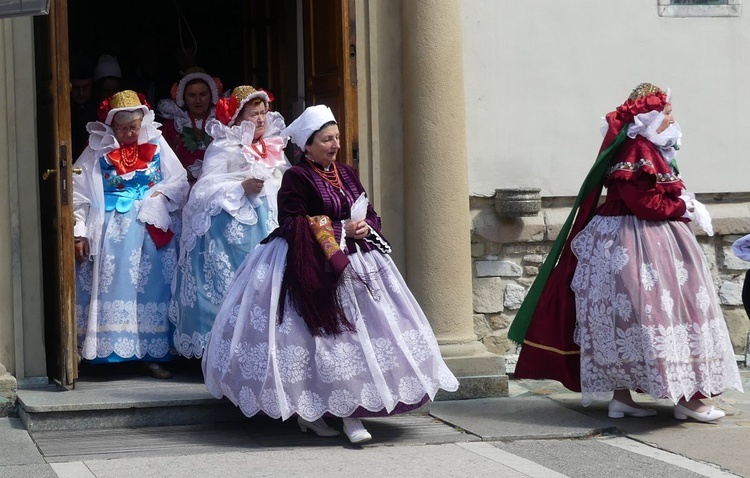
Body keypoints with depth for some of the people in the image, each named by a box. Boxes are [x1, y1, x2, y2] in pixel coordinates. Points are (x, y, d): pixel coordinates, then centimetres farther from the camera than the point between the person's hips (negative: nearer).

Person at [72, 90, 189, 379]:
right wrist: (79, 233, -7)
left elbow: (180, 183, 8)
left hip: (153, 231, 2)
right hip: (112, 232, -2)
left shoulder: (156, 146, 7)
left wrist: (162, 195, -11)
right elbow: (80, 194, 0)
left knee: (152, 287, 0)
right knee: (112, 287, -7)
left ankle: (152, 355, 3)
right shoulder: (97, 151, 1)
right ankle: (110, 351, -5)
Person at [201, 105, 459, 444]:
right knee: (318, 336, -8)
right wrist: (339, 230, -16)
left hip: (355, 262, 6)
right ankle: (306, 410, 0)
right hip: (313, 267, -6)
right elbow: (291, 225, -13)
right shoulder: (296, 178, -6)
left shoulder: (346, 174, 14)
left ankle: (351, 413, 3)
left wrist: (365, 228, -7)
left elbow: (371, 215, 17)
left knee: (358, 331, -1)